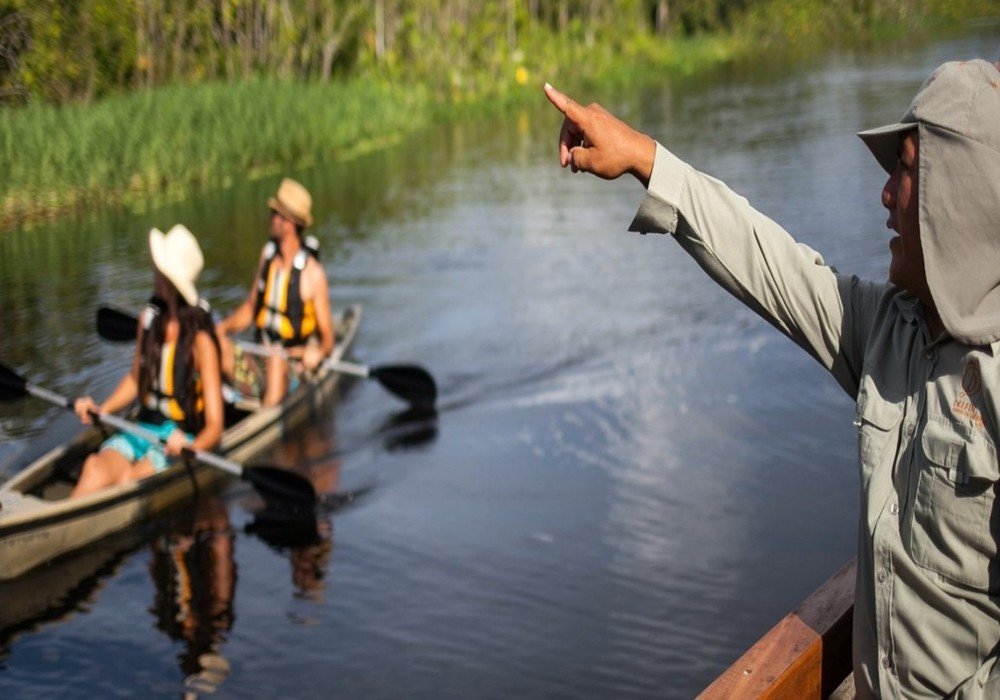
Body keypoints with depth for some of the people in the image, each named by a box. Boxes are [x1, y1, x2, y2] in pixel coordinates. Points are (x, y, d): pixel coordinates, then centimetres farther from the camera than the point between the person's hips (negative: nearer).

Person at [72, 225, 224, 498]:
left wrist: (190, 447, -32)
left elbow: (214, 426, -12)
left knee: (126, 480, -34)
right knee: (96, 470, -29)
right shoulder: (149, 319, 5)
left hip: (183, 440, -4)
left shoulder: (200, 340, -13)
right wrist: (101, 409, 8)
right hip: (143, 430, 4)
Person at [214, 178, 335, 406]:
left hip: (295, 363, -6)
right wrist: (224, 326, 0)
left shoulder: (313, 273, -11)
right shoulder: (267, 255, 7)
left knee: (276, 361, -37)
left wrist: (319, 351, -30)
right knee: (219, 345, -20)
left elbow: (327, 336, -9)